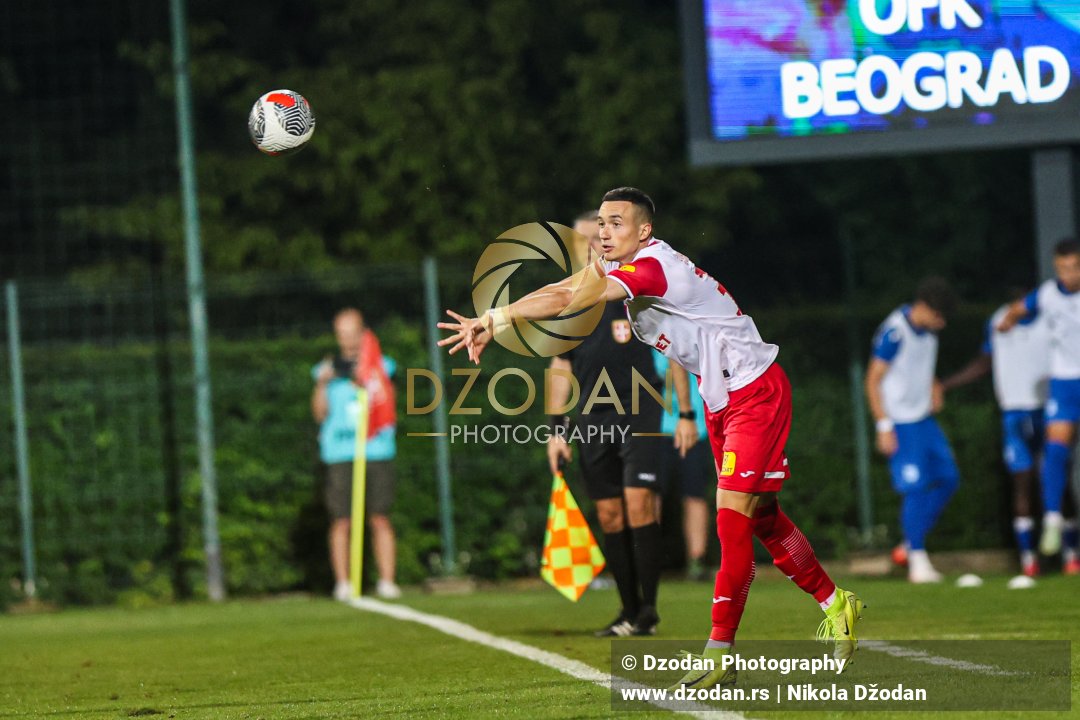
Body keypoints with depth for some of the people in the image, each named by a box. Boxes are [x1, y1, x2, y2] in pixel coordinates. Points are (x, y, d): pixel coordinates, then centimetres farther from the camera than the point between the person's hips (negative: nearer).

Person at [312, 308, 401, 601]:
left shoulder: (380, 366, 11)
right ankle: (342, 583, -2)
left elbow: (386, 405, 2)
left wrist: (366, 385, -13)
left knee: (380, 520, -3)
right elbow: (320, 414, 4)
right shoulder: (328, 368, 11)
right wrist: (322, 384, -12)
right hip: (340, 455, 0)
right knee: (341, 522, -4)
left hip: (377, 452, 0)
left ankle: (387, 582, 0)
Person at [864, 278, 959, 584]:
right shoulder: (893, 333, -19)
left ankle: (913, 541, 18)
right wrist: (884, 427, -17)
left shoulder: (927, 330, 6)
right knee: (915, 489, -10)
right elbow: (873, 381, -16)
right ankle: (917, 561, -4)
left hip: (923, 418, 9)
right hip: (900, 422, -9)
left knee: (947, 478, 8)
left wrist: (933, 386, 7)